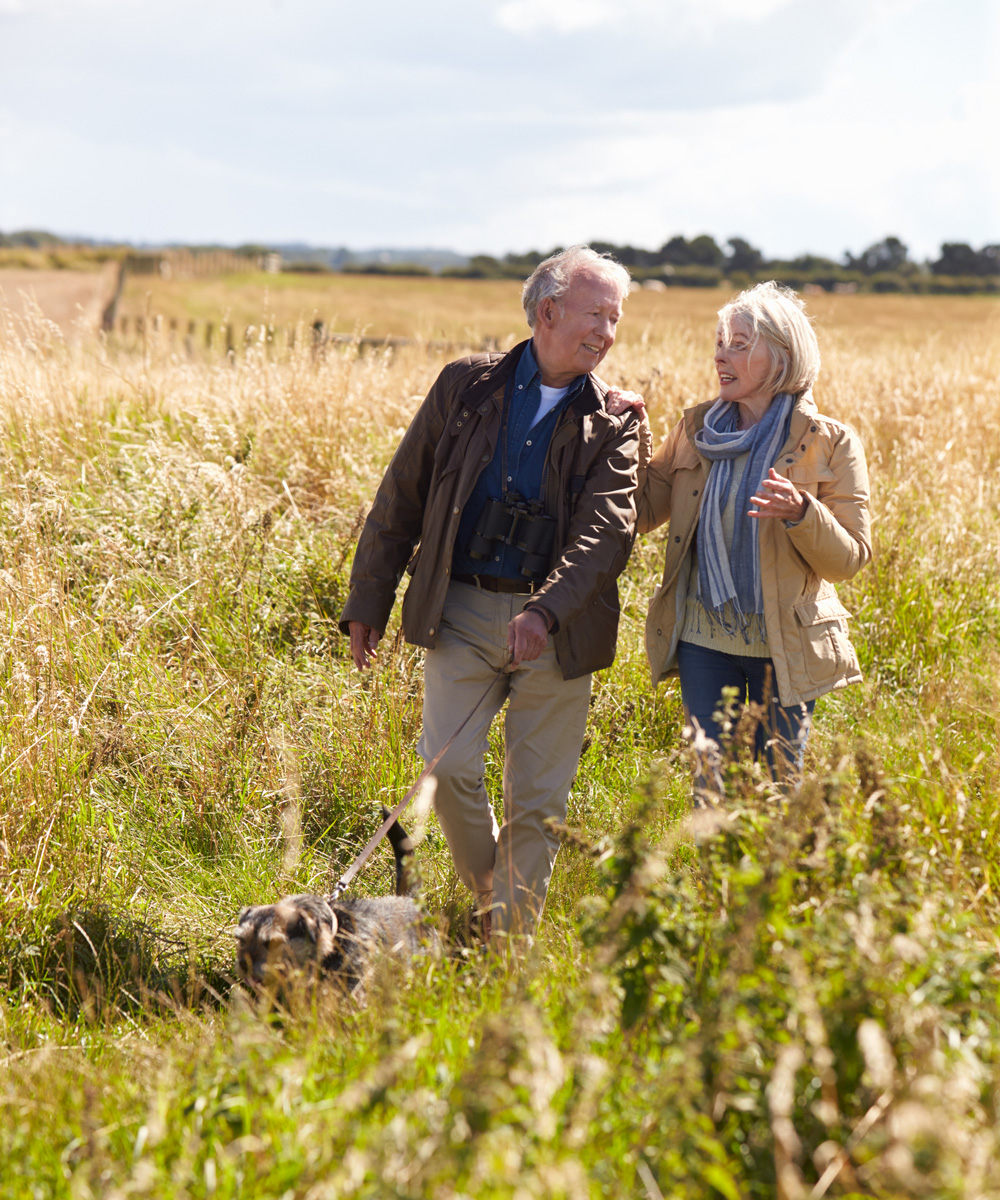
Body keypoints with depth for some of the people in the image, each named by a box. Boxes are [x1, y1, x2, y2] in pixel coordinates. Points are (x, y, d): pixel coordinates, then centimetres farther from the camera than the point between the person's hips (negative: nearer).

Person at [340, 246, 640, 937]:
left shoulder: (616, 422, 3)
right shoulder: (467, 385, 5)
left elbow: (608, 529, -11)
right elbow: (402, 498, 9)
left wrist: (546, 611, -27)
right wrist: (369, 603, 8)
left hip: (557, 627, 0)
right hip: (462, 608, 0)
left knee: (538, 800, 3)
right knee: (448, 766, -10)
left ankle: (511, 940, 17)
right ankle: (486, 894, 17)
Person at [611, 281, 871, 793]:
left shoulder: (829, 443, -7)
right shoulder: (696, 428, 4)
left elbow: (849, 557, -8)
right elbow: (642, 513, 8)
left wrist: (800, 513, -26)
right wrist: (633, 438, -4)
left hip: (784, 649, -3)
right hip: (704, 640, 3)